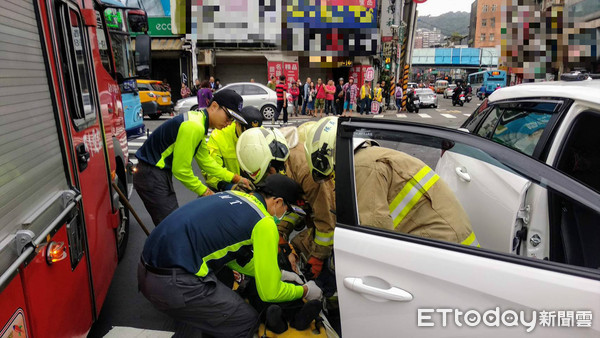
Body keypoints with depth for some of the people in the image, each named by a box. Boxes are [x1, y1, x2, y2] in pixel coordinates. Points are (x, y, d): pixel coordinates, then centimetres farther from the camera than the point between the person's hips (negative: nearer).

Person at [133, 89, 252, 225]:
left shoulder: (199, 122, 7)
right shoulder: (193, 126, -24)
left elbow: (205, 160, 14)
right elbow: (181, 169, -20)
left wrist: (236, 178, 13)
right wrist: (204, 191, -7)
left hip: (163, 173, 10)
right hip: (151, 177, -10)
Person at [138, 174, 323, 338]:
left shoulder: (234, 195, 14)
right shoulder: (264, 223, -10)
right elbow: (269, 293, -5)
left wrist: (278, 274, 29)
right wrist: (305, 291, 14)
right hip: (173, 284, -9)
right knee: (248, 321, 2)